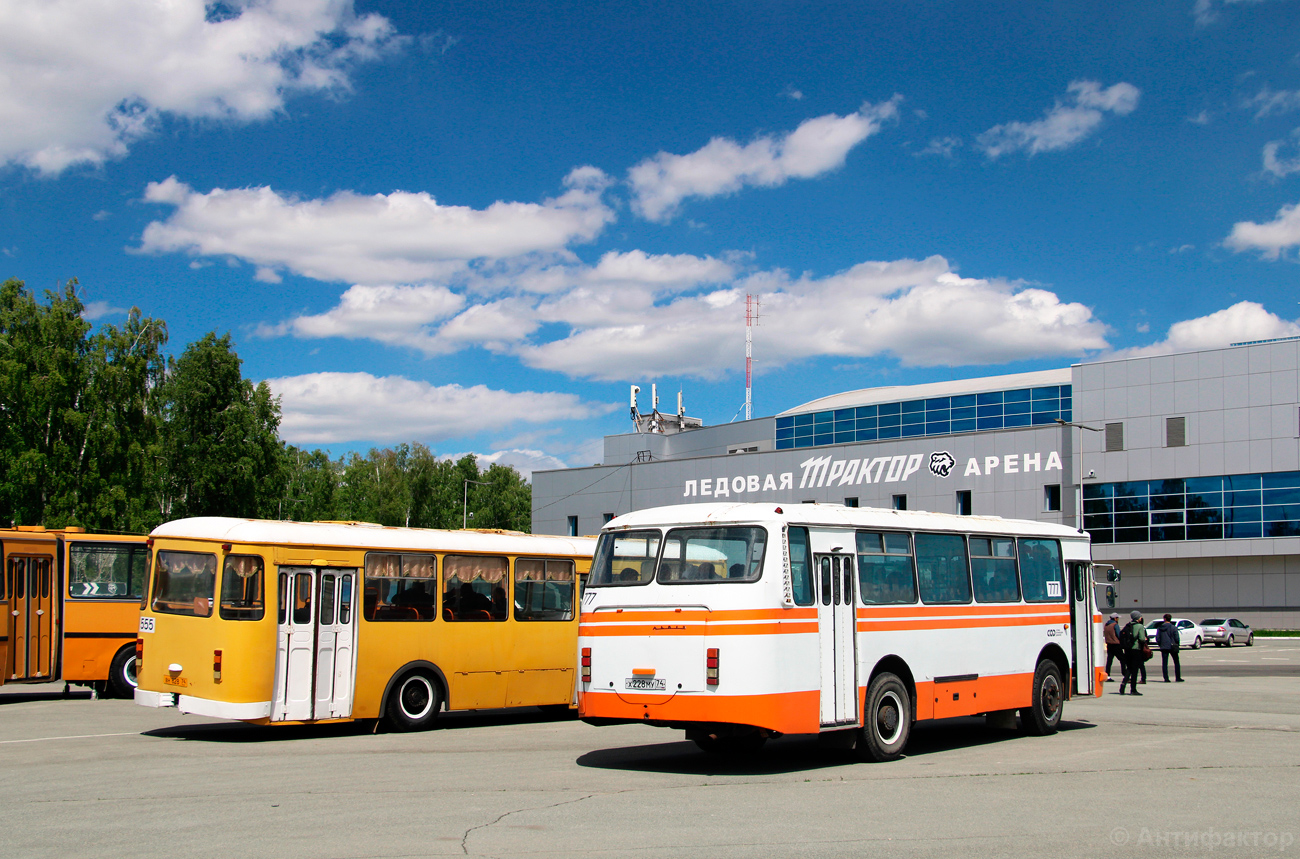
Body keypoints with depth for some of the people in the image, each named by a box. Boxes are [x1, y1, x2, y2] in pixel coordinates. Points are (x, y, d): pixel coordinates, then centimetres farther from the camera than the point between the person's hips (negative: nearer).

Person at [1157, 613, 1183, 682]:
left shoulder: (1159, 628, 1)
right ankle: (1178, 677, 9)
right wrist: (1176, 645, 8)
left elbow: (1157, 638, 0)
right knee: (1176, 663, 10)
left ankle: (1166, 678, -1)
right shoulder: (1174, 627, -6)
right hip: (1172, 647, -2)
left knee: (1164, 663, 4)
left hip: (1163, 647, 2)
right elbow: (1176, 638, -9)